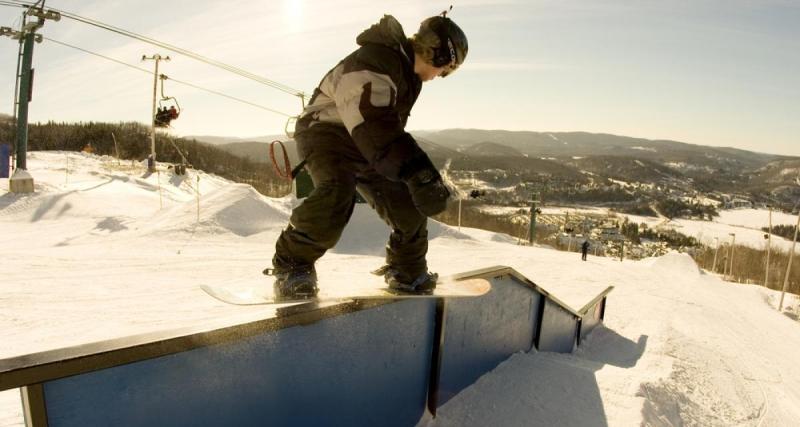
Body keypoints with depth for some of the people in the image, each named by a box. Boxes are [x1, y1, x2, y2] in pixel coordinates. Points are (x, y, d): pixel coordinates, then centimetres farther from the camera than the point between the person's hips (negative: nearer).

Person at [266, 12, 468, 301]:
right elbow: (375, 126, -42)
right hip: (327, 131, -8)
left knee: (407, 201, -2)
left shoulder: (409, 72, 8)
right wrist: (419, 172, -51)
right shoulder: (372, 63, -25)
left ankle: (405, 270, 19)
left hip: (365, 145, 8)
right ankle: (291, 265, -16)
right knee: (337, 193, -36)